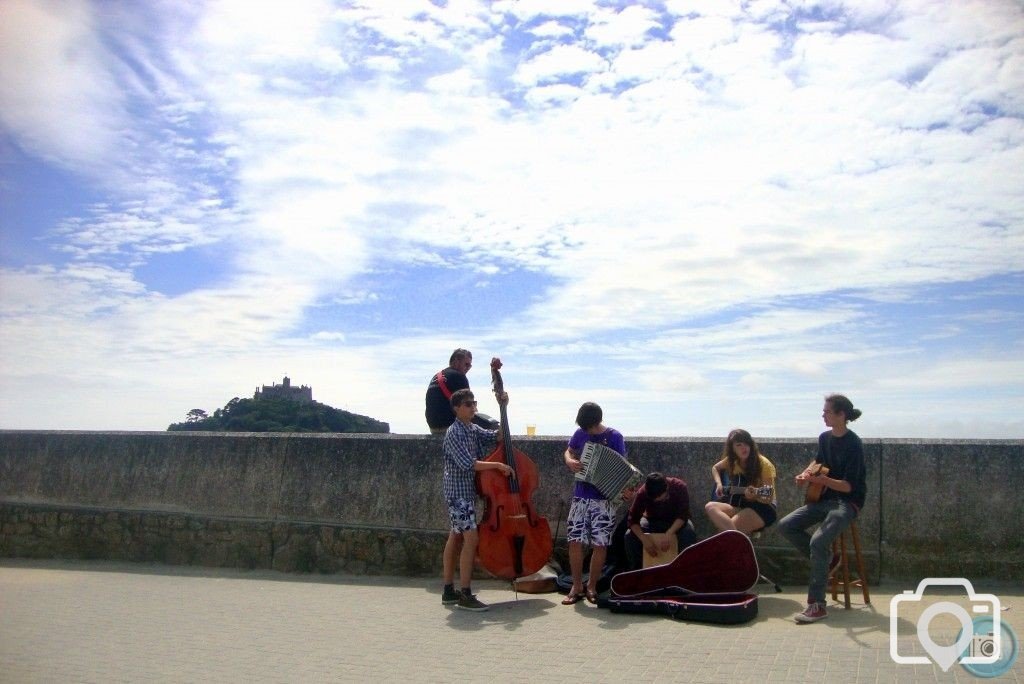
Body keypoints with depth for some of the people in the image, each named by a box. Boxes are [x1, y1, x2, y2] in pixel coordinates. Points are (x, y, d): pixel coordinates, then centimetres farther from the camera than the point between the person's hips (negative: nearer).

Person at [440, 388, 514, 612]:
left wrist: (503, 409, 2)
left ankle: (449, 591, 19)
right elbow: (468, 464, -24)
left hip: (467, 492, 9)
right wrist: (497, 465, -21)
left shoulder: (474, 430, 10)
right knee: (471, 538, -13)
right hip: (459, 492, -9)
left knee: (456, 538, 12)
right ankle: (465, 595, -8)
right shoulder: (454, 433, -16)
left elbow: (498, 436, 10)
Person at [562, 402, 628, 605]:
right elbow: (568, 451, 19)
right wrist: (569, 461, -5)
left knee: (600, 544, 1)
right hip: (580, 497, 3)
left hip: (604, 499, -2)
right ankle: (576, 587, 11)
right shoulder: (580, 433, 3)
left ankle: (591, 586, 17)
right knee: (575, 541, -2)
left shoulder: (614, 437, -5)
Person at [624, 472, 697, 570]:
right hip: (652, 521, 1)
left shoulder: (679, 487, -30)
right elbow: (633, 520, -25)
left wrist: (668, 534, -45)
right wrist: (644, 539, -42)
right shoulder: (642, 493, -27)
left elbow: (683, 515, -30)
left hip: (676, 521, -1)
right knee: (630, 535, -26)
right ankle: (636, 568, -7)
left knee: (689, 533, -35)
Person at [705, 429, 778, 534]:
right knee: (710, 507, -25)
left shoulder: (763, 464, -12)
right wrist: (719, 484, 4)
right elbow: (715, 468, 23)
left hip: (763, 508, -6)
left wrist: (755, 495, -34)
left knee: (731, 525, -35)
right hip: (742, 505, 6)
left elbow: (769, 499, -12)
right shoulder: (732, 461, 3)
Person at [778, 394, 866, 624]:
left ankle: (817, 605, -21)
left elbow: (849, 486, -19)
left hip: (847, 501, -8)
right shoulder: (825, 437, 5)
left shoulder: (853, 444, -18)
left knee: (818, 541, -29)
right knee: (786, 525, -7)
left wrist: (823, 480, -35)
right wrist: (806, 473, 4)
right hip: (825, 498, 8)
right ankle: (826, 558, 10)